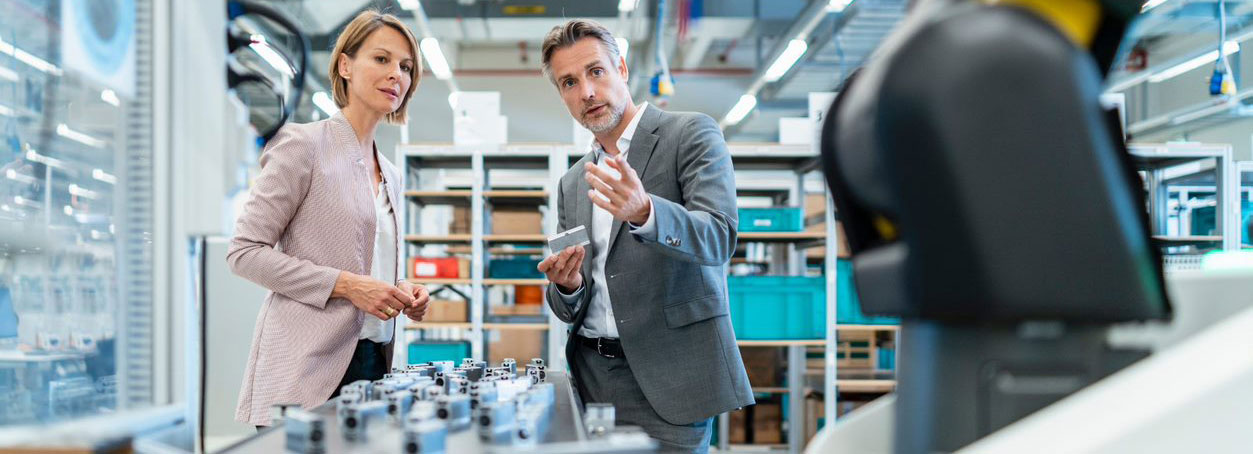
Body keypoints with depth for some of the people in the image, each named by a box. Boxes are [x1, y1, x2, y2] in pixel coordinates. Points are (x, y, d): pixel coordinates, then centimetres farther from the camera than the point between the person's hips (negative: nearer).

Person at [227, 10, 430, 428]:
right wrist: (346, 285, -16)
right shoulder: (303, 144, -4)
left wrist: (403, 295, 5)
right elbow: (245, 252, -9)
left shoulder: (390, 175, 19)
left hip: (374, 364, 7)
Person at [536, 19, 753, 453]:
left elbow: (718, 238, -18)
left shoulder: (692, 134, -2)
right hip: (592, 380, 5)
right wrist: (567, 285, -8)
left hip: (667, 381, -5)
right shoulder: (572, 184, 15)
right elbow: (571, 310, 15)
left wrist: (643, 212, -36)